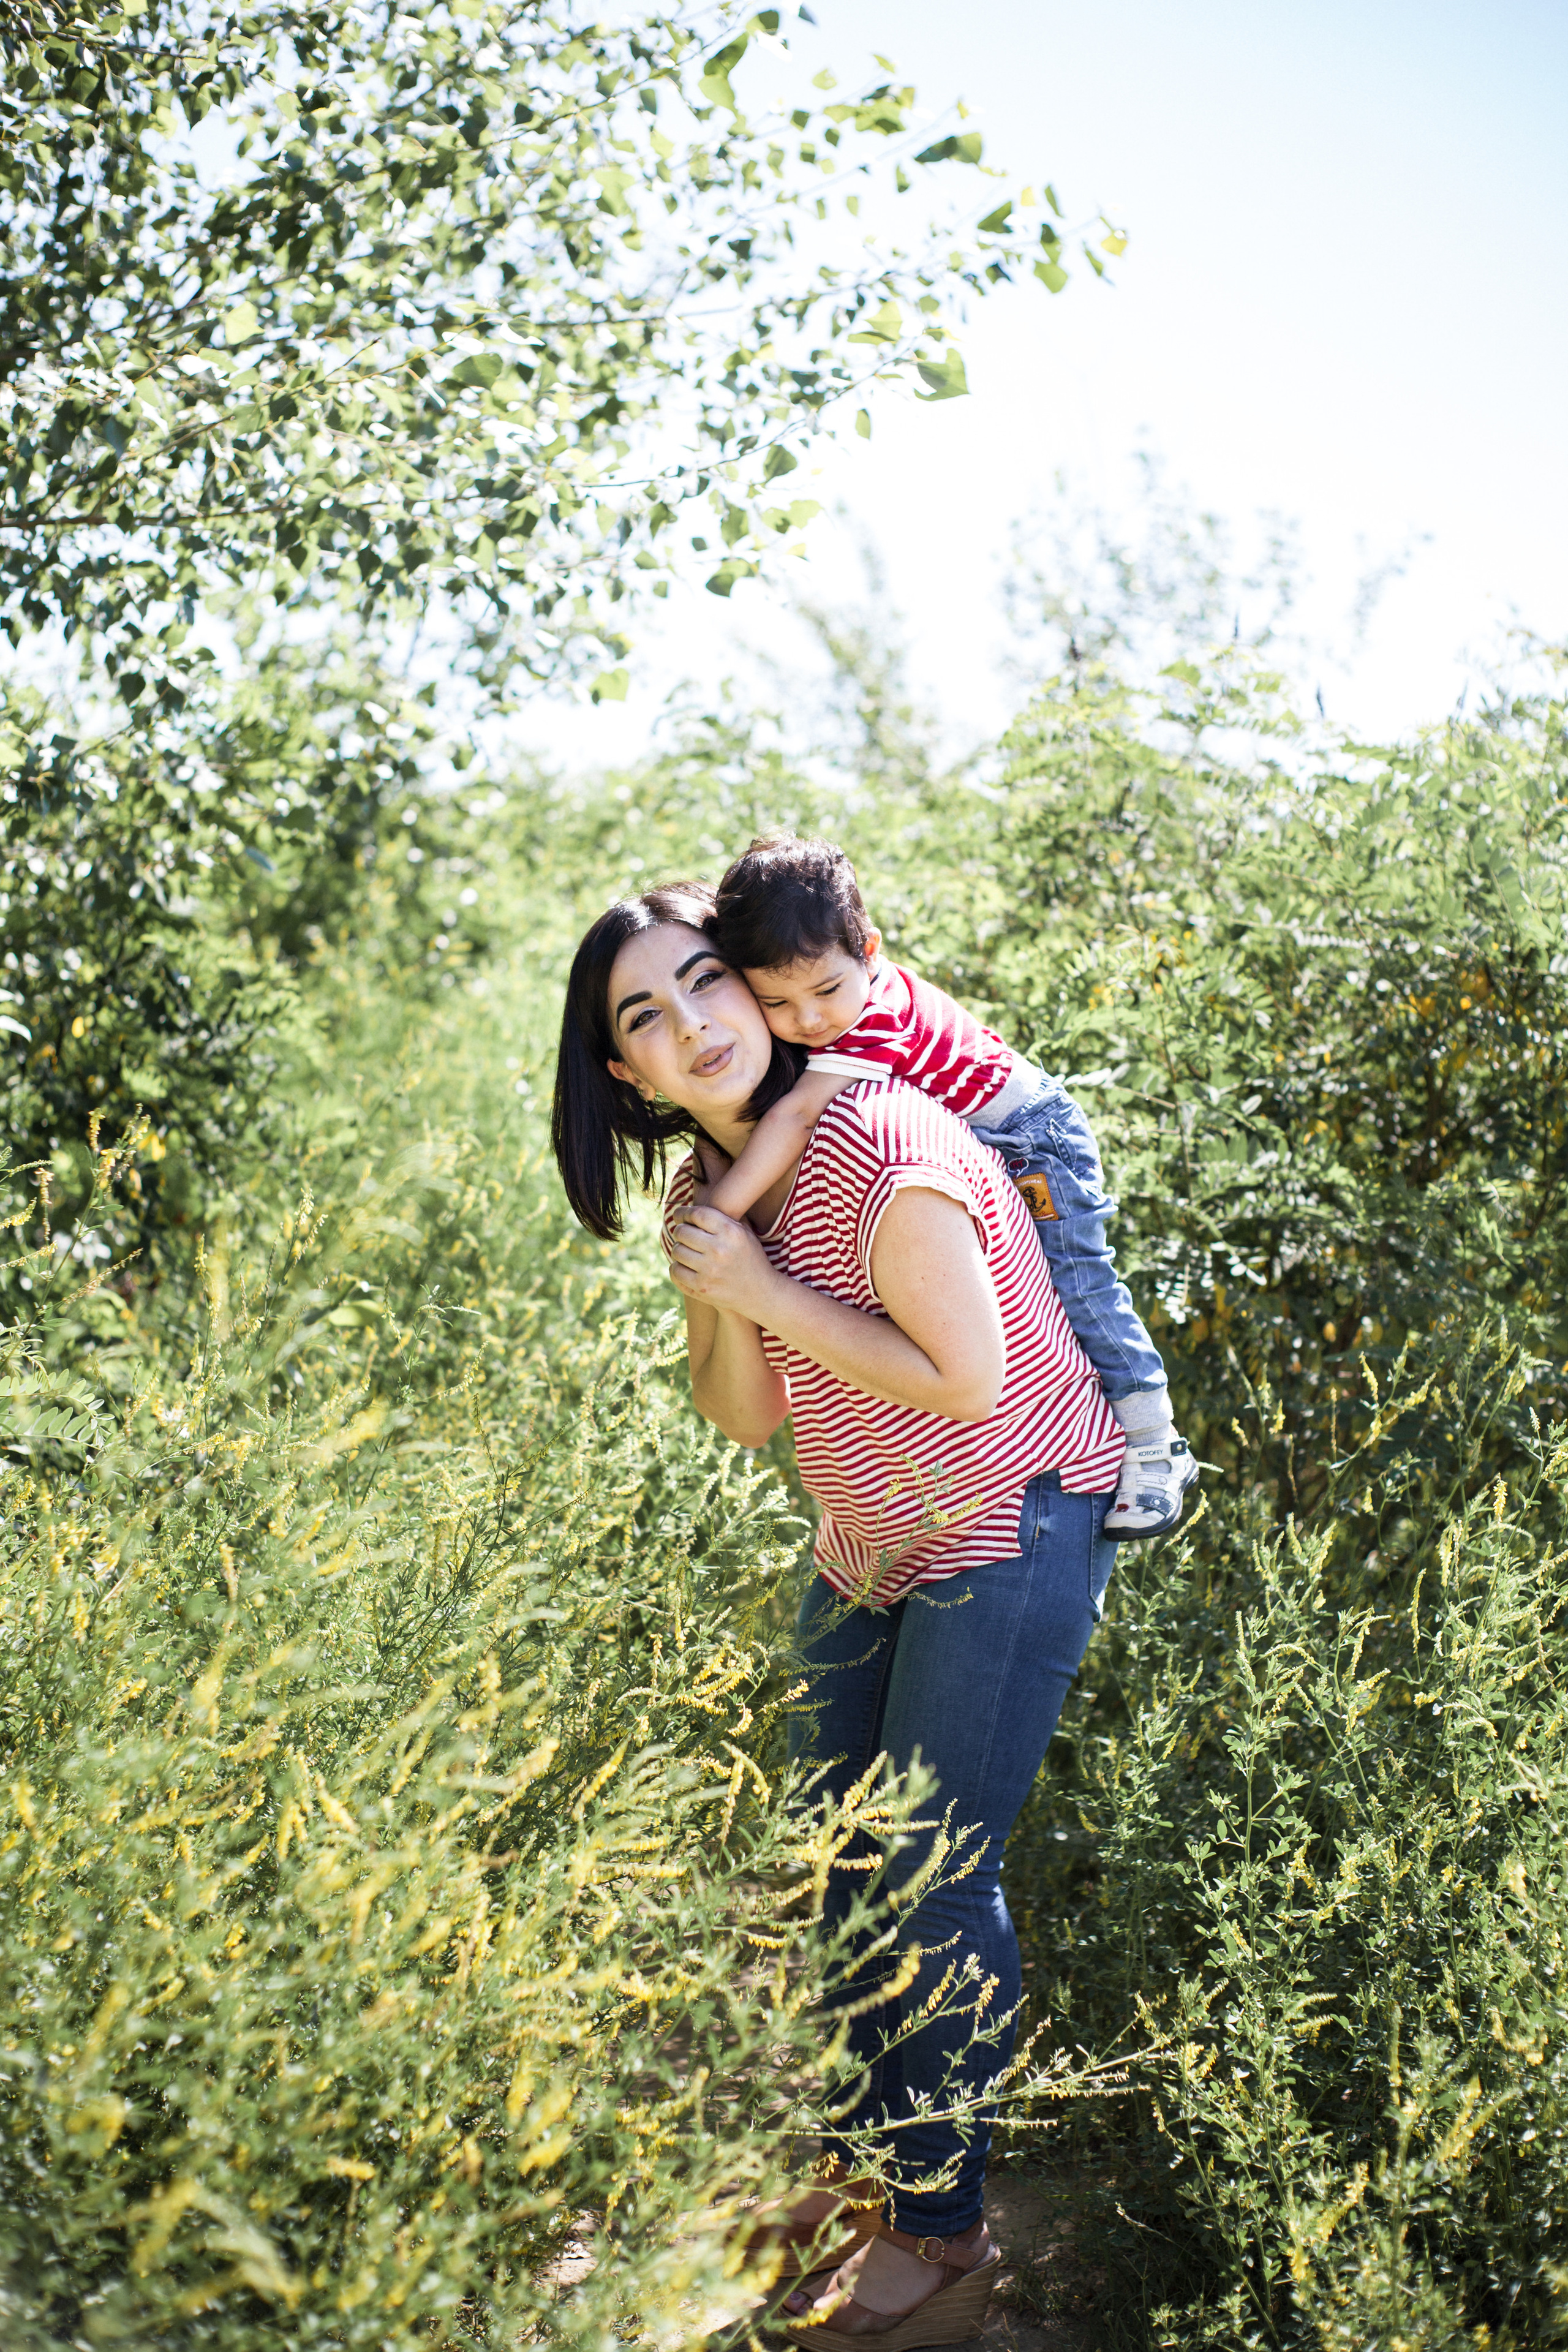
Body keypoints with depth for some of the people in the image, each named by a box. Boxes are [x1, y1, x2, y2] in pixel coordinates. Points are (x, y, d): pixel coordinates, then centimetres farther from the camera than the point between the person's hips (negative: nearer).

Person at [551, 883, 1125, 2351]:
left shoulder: (874, 1143, -25)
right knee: (841, 1859, 15)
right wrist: (713, 1290, -16)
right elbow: (744, 1418, 2)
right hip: (871, 1549, 8)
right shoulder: (712, 1185, 2)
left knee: (934, 1880, -3)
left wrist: (768, 1290, -22)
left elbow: (969, 1376, -25)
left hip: (1014, 1530, -8)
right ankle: (869, 2150, 37)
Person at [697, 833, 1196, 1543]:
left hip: (1031, 1141, -9)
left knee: (1075, 1290, -10)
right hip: (969, 1157, 9)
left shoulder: (877, 1016, -39)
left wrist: (718, 1213, -51)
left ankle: (1153, 1450, 1)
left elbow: (797, 1118, -47)